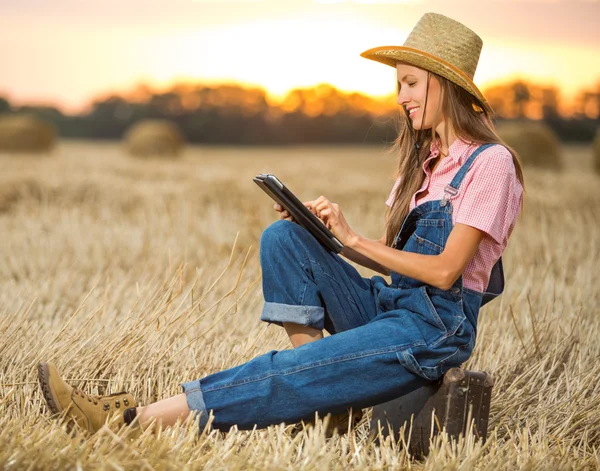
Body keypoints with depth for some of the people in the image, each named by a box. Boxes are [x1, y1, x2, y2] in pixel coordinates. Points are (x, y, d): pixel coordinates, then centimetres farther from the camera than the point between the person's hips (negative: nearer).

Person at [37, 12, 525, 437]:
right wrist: (326, 232, -4)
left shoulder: (490, 162, -10)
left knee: (289, 376, -25)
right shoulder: (424, 159, 16)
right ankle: (319, 381, -17)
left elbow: (444, 270, -16)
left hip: (436, 328, -8)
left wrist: (354, 239, -16)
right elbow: (392, 259, 11)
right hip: (387, 304, 8)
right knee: (283, 237, -11)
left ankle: (142, 420, -28)